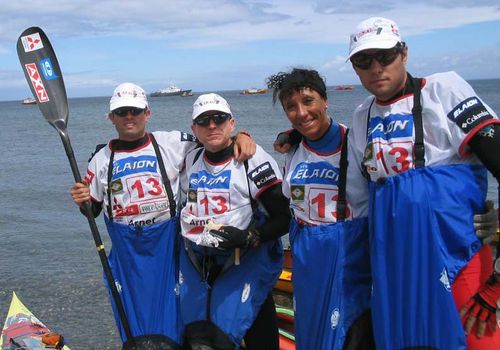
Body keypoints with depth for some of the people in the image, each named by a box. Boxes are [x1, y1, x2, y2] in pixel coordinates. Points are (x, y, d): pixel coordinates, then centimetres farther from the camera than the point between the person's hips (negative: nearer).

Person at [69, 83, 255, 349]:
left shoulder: (173, 144, -2)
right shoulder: (102, 159, 5)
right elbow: (93, 209, 12)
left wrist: (240, 136, -20)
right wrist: (83, 200, -10)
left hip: (167, 244, -2)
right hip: (126, 250, 2)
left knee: (170, 317, 3)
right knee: (135, 318, 10)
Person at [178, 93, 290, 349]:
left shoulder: (254, 160, -11)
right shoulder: (191, 161, 9)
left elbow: (284, 219, -12)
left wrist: (248, 238, -24)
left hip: (247, 257, -5)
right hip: (198, 259, 6)